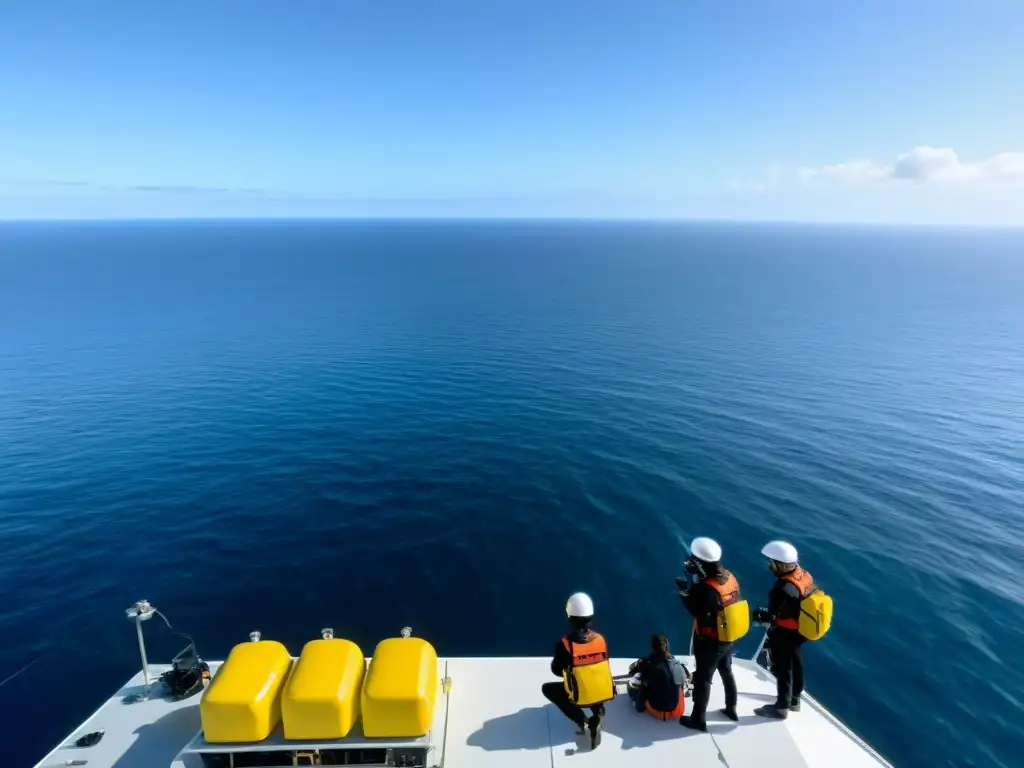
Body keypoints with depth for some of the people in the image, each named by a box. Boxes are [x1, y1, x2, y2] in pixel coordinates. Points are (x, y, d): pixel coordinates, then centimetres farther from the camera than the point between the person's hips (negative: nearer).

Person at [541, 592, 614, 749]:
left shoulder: (564, 644, -21)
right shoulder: (601, 639, -9)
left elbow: (556, 670, -5)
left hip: (580, 697, -4)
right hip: (604, 692, 4)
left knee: (547, 688, 19)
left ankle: (581, 720, 5)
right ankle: (597, 710, 12)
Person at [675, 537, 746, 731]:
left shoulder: (707, 589, -35)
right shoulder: (729, 577, -10)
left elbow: (697, 611, -23)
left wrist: (685, 592, -16)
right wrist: (693, 586, -2)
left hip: (709, 643, -7)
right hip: (728, 639, 8)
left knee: (702, 679, 11)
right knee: (726, 672, 28)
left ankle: (698, 719, 27)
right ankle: (731, 709, 46)